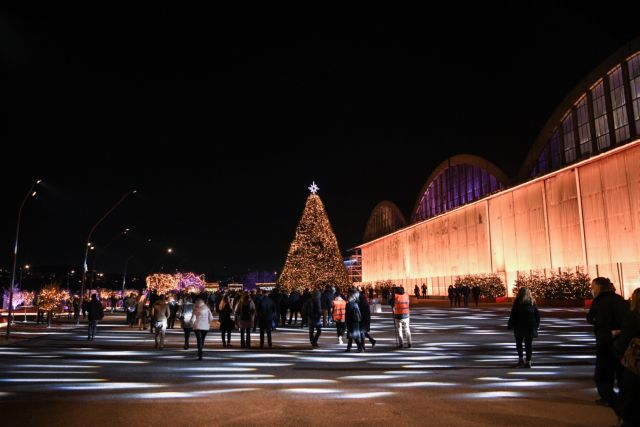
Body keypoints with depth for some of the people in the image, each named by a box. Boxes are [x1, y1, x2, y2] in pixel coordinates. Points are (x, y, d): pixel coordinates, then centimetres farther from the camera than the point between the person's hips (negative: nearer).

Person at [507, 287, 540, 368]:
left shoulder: (517, 302, -8)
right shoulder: (533, 303, 2)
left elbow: (513, 315, -7)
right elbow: (537, 315, 8)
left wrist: (510, 325, 0)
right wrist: (537, 325, 19)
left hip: (519, 326, -2)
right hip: (530, 326, 2)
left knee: (519, 343, 13)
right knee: (529, 344, 5)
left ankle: (521, 358, 5)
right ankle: (528, 361, 4)